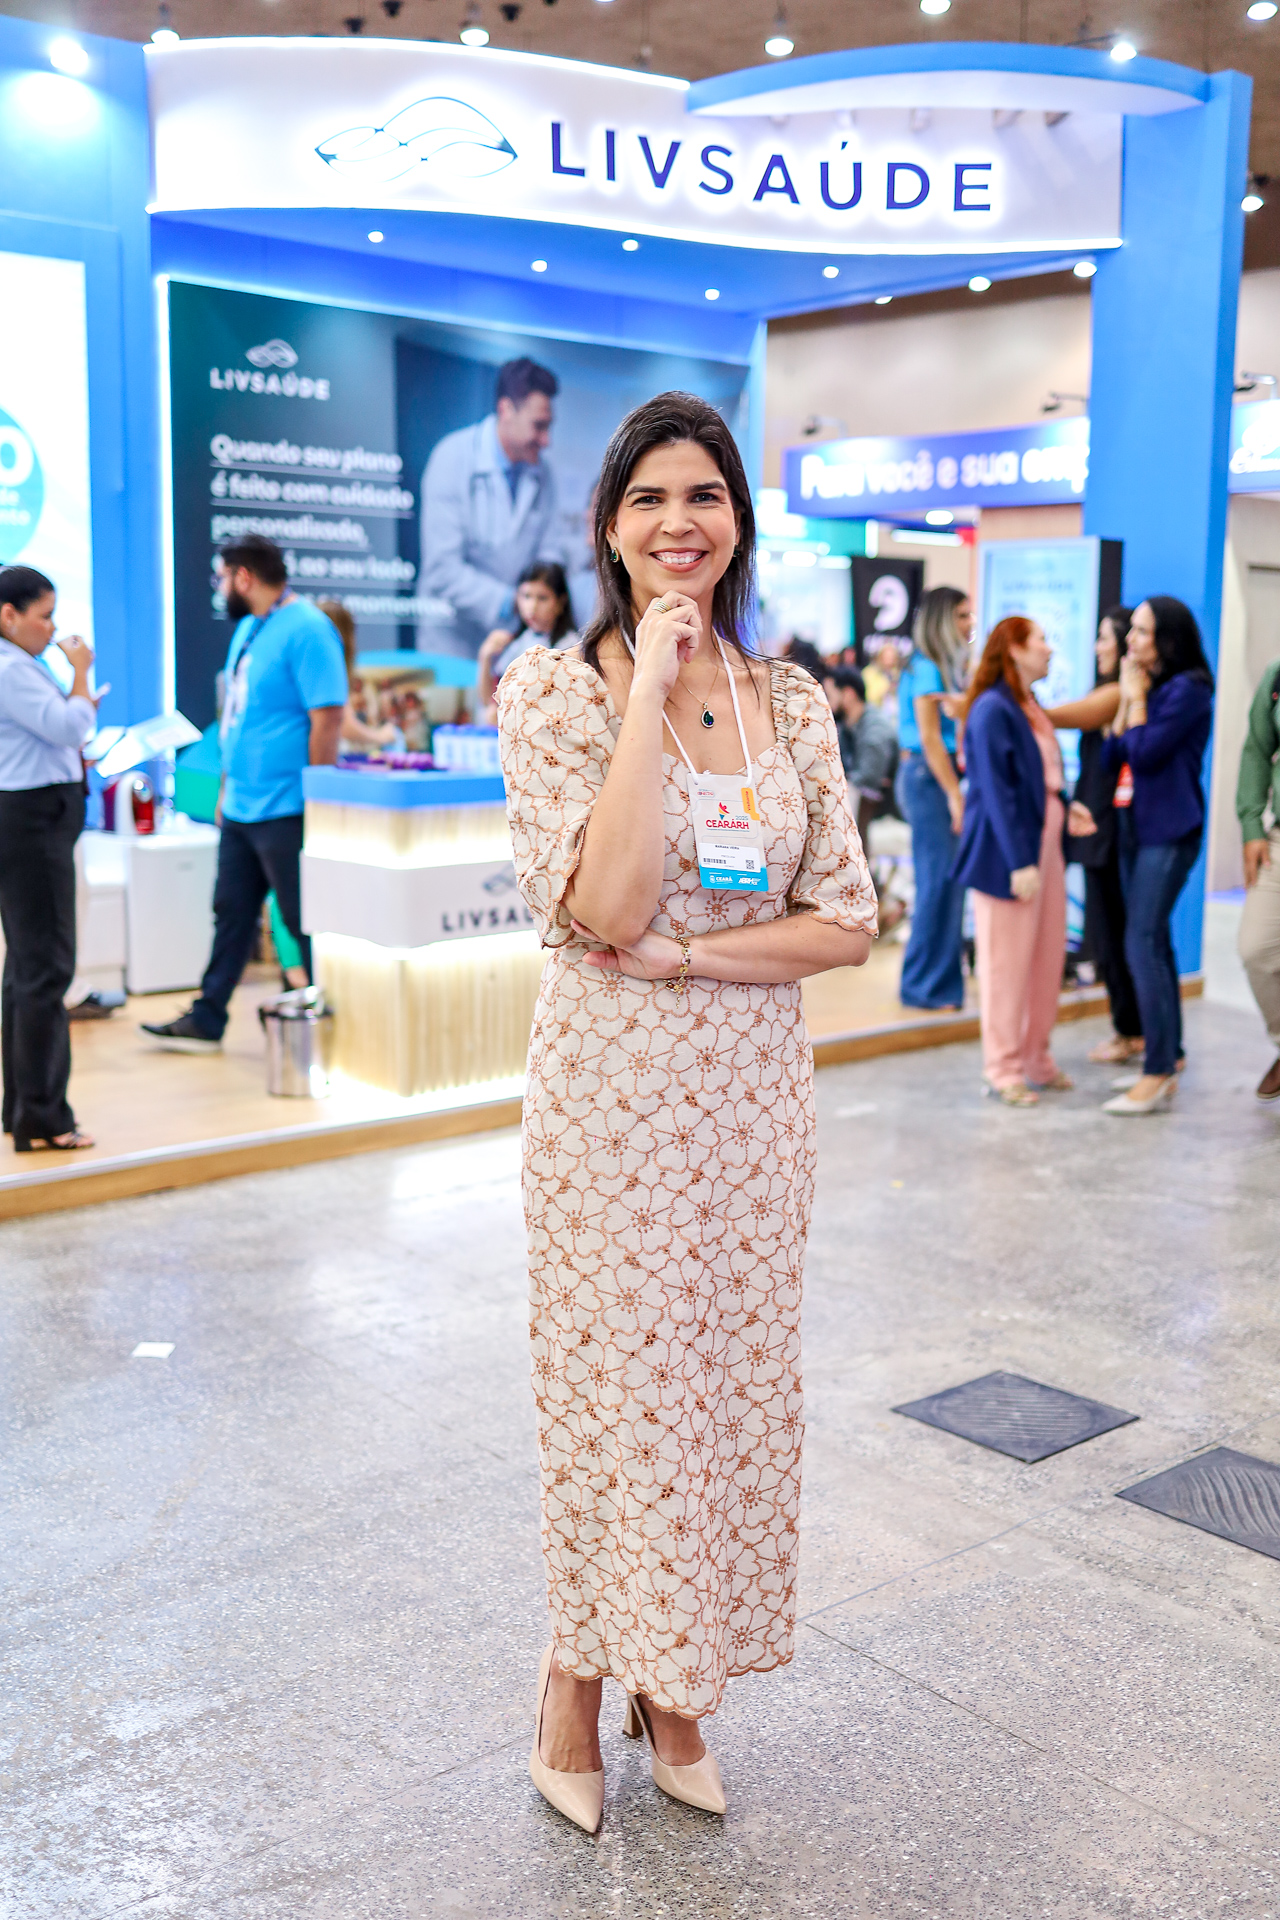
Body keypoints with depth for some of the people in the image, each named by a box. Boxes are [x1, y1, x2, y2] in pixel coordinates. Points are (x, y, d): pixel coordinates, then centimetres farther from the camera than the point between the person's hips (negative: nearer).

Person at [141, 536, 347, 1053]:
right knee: (231, 914, 14)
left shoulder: (306, 630, -15)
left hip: (285, 811, -9)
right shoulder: (247, 627, 15)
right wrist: (227, 787, 20)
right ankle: (206, 1021, 22)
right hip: (241, 807, 9)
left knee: (306, 922, 0)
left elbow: (327, 719, -20)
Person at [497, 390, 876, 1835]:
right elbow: (606, 904, -22)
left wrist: (686, 954, -14)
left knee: (730, 1380, 13)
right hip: (612, 1090, -4)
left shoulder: (792, 703, 4)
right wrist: (653, 687, -20)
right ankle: (576, 1684, 31)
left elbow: (847, 922, 0)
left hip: (751, 1091, 4)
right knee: (612, 1385, 7)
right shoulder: (554, 690, -8)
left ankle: (674, 1687, 34)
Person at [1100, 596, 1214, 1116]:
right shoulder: (1147, 687, 15)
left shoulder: (1187, 689, -12)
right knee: (1154, 944, 11)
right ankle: (1166, 1061, 19)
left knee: (1143, 943, -14)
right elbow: (1114, 755, 11)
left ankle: (1158, 1073, -12)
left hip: (1169, 832, -9)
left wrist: (1136, 698, -7)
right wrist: (1128, 699, 4)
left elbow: (1145, 753, -19)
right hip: (1136, 826, 9)